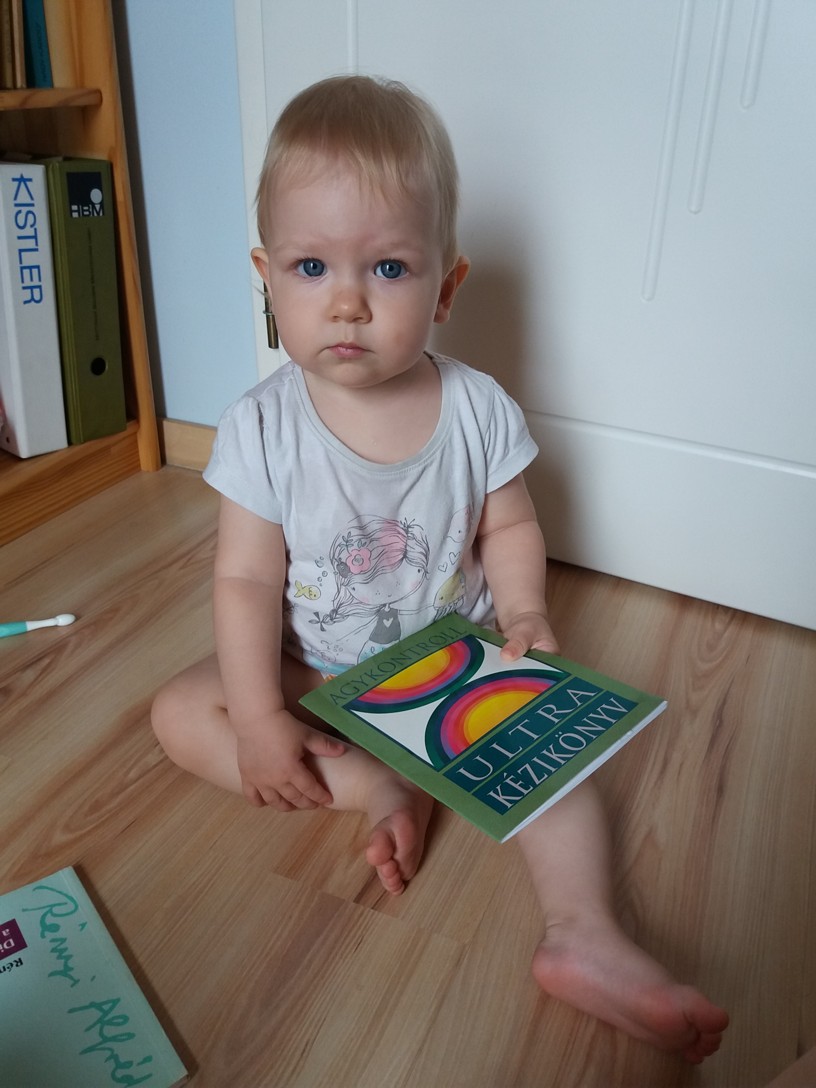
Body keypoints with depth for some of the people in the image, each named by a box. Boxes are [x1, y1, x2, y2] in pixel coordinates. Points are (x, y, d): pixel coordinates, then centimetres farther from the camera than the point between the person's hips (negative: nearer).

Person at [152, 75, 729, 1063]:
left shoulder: (477, 410, -14)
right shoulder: (262, 427, -17)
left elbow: (507, 527, -1)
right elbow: (247, 579, -14)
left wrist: (522, 615, -19)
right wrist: (260, 719, -19)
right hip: (312, 672, 1)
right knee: (180, 713, -15)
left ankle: (584, 934, -16)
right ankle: (378, 790, -18)